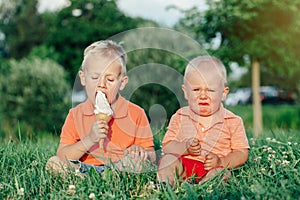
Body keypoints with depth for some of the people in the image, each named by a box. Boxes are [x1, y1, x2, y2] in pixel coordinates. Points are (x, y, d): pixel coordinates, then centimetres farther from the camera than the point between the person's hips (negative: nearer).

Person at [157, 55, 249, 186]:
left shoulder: (232, 122, 3)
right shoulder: (180, 117, 8)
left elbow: (242, 154, 1)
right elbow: (167, 146, 4)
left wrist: (221, 162, -19)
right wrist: (185, 147, -18)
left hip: (212, 169, -1)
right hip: (182, 166, 2)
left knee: (221, 173, -33)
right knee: (168, 159, -26)